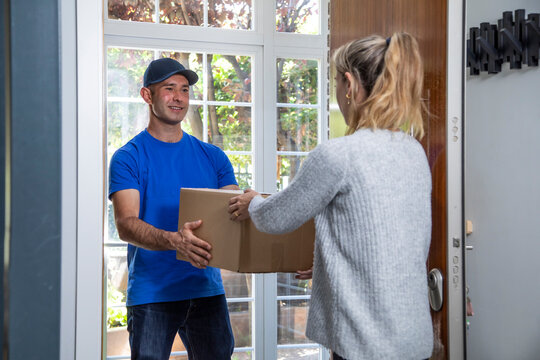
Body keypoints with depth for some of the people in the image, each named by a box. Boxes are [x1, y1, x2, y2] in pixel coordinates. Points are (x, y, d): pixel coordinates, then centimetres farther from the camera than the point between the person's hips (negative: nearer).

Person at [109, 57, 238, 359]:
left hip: (207, 289, 4)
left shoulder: (212, 157, 12)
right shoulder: (128, 158, -1)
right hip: (151, 293, -3)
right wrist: (173, 240, -32)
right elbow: (126, 224, -13)